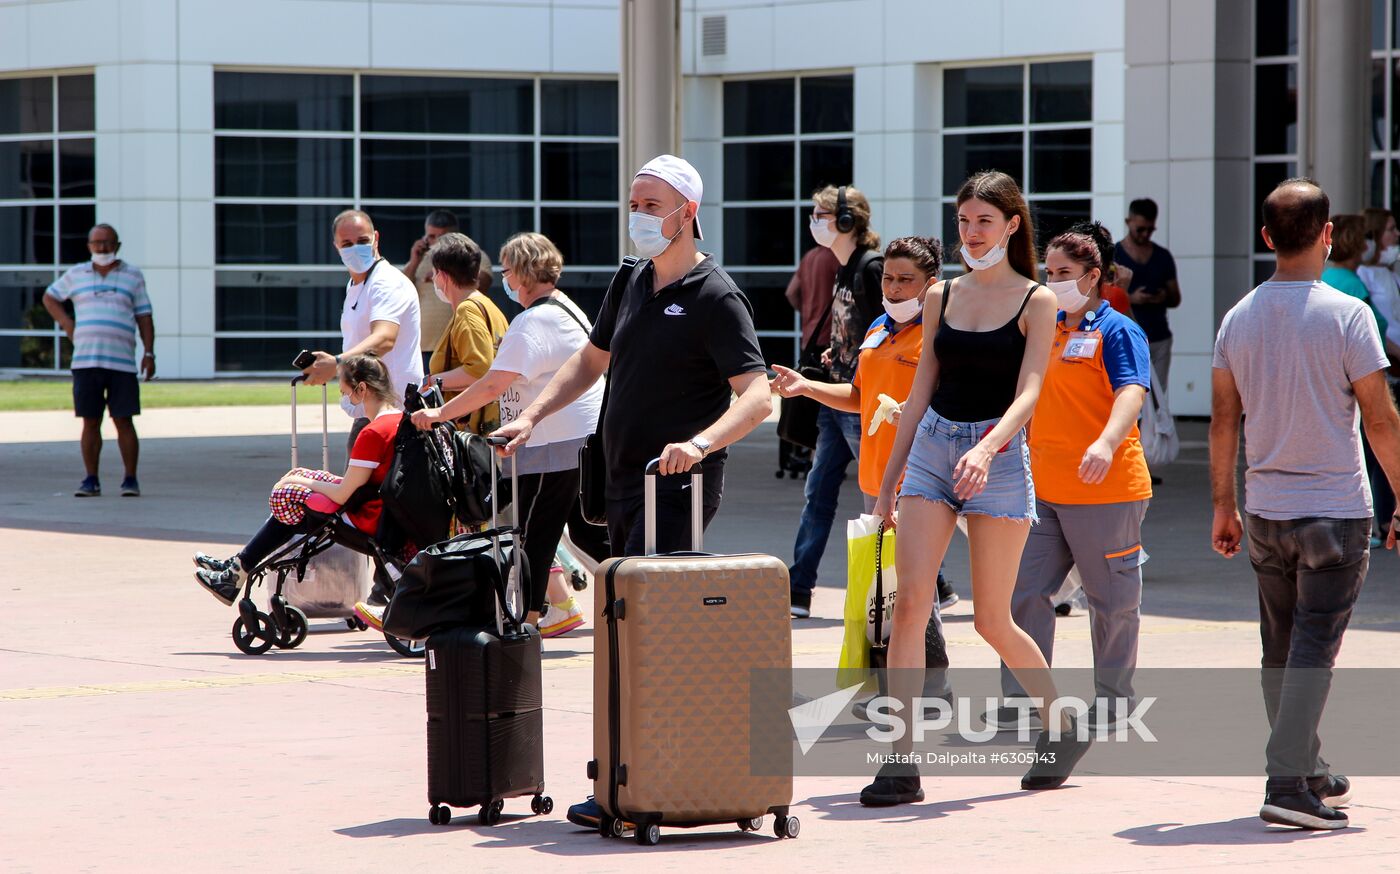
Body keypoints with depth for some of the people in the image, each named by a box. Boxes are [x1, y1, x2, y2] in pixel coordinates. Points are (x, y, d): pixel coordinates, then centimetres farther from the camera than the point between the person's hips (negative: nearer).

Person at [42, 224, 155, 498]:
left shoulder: (133, 276, 9)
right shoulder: (76, 275, 11)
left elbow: (144, 318, 8)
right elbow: (50, 297, 25)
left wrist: (149, 353, -2)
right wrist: (67, 325, 11)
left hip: (122, 362, -1)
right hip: (85, 360, 1)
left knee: (124, 421, -4)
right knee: (90, 423, 3)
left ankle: (130, 480, 2)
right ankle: (91, 481, 9)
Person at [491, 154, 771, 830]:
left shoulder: (715, 297, -10)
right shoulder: (634, 283, 14)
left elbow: (756, 395, -18)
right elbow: (591, 361, 27)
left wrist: (699, 443, -35)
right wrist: (533, 417, 13)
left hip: (678, 488, -8)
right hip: (622, 484, 8)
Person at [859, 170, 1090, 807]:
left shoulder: (1036, 301, -1)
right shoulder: (942, 296, 12)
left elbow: (1028, 391, -13)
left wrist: (986, 450, -31)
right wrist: (888, 481, 15)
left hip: (998, 456, -4)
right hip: (930, 449, 4)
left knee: (992, 621, 2)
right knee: (910, 600, -11)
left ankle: (1061, 725, 28)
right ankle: (900, 764, -11)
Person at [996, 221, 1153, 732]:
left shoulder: (1116, 331, -9)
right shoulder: (1045, 329, 13)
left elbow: (1131, 393, -24)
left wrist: (1106, 443, -41)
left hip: (1105, 492, -7)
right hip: (1043, 490, 7)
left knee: (1113, 602, 5)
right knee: (1025, 591, 1)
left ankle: (1112, 703, 17)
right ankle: (1020, 699, 7)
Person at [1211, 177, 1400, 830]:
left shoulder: (1238, 319, 3)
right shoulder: (1346, 315, -10)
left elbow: (1223, 420, 8)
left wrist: (1222, 507, 16)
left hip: (1265, 509, 5)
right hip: (1335, 509, -5)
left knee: (1280, 651, 14)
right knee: (1313, 650, -4)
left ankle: (1309, 774, 25)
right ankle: (1288, 783, -12)